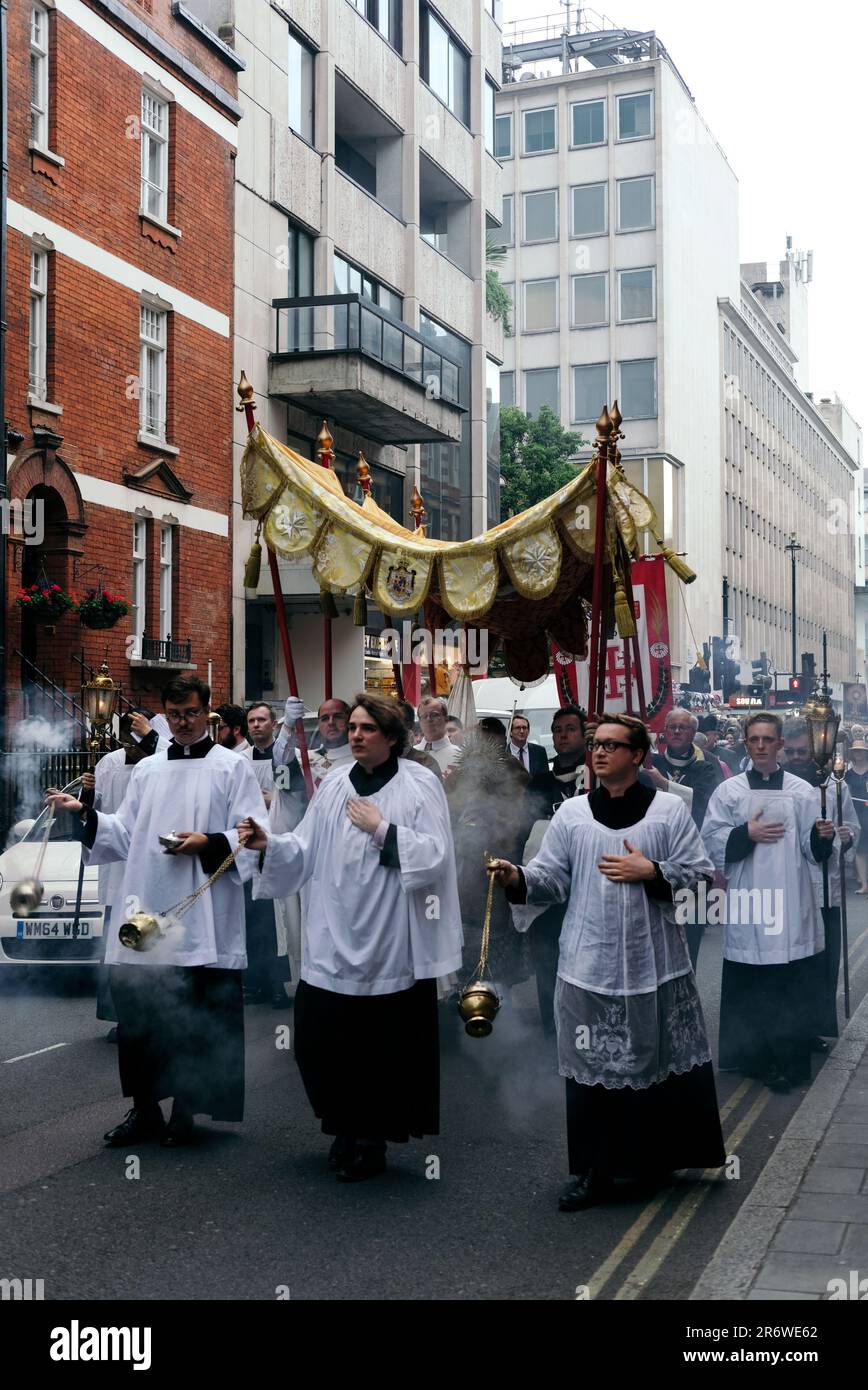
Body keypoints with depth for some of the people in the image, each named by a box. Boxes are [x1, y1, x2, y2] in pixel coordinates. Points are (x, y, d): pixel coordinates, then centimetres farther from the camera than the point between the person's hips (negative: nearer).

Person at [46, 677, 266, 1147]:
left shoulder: (231, 767, 3)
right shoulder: (147, 769, 17)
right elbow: (125, 834, 16)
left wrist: (208, 843, -17)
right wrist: (84, 815, 3)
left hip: (203, 924, -4)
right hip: (145, 914, 4)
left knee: (194, 1023, 3)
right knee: (137, 1014, 6)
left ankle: (185, 1112, 18)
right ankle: (145, 1109, 20)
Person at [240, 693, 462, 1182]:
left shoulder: (421, 785, -4)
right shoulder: (335, 785, 9)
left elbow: (435, 857, -12)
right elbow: (308, 852, 4)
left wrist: (381, 829, -15)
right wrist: (269, 844, -13)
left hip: (392, 946, -4)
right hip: (335, 942, 4)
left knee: (384, 1047, 2)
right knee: (321, 1039, 6)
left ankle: (371, 1141, 22)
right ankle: (348, 1130, 29)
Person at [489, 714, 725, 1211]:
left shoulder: (670, 809, 1)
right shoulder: (572, 813, 5)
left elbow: (699, 874, -2)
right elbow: (553, 877, 1)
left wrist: (651, 872, -15)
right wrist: (519, 878, -17)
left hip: (655, 961, -1)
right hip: (590, 964, 1)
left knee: (660, 1060, 9)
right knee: (592, 1064, 5)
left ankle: (658, 1158, 28)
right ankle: (595, 1170, 16)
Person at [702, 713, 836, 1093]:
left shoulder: (801, 791, 8)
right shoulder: (728, 791, 6)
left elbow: (813, 850, 6)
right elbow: (711, 842, 1)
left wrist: (824, 837, -15)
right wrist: (747, 834, -12)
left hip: (791, 904, 0)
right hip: (747, 904, 0)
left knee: (794, 988, -1)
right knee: (748, 988, 3)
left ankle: (789, 1062, 9)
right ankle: (753, 1058, 18)